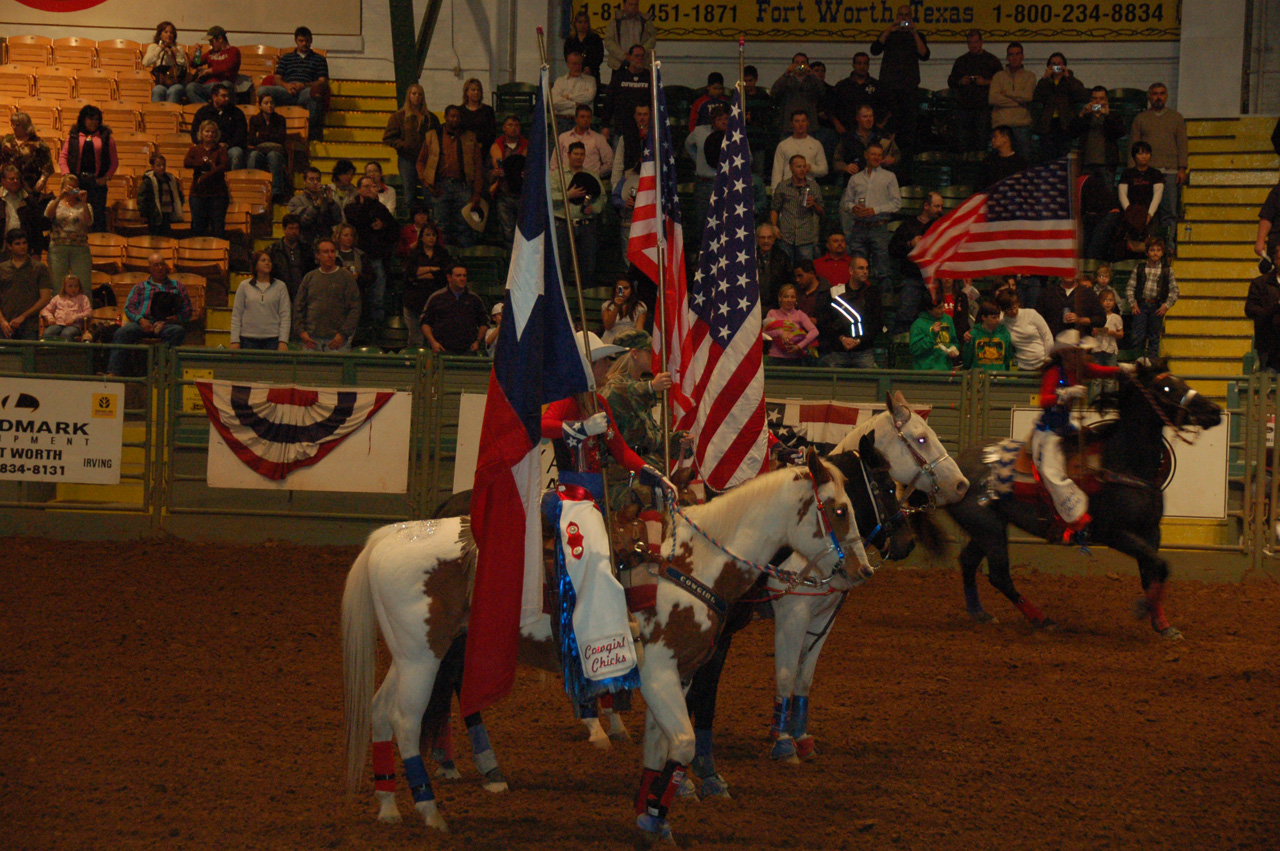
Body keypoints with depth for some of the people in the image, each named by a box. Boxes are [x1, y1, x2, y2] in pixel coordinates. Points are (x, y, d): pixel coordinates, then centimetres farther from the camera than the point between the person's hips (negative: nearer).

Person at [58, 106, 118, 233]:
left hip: (97, 181, -1)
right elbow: (63, 157, 9)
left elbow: (114, 161, 7)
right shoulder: (73, 135, 9)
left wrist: (106, 177, -5)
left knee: (98, 216, -3)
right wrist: (67, 175, -4)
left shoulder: (106, 137, 7)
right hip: (77, 179, 1)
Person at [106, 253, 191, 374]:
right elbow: (129, 307, 15)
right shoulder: (140, 287, 28)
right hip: (143, 322, 1)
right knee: (122, 332, -30)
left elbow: (187, 312, 14)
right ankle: (113, 372, -42)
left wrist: (168, 320, -7)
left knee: (178, 331, -36)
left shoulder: (177, 287, 25)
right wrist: (140, 320, -8)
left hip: (167, 324, -1)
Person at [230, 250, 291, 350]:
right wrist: (235, 341, 1)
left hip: (272, 339, 0)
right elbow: (236, 315, 9)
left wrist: (283, 341, -5)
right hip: (248, 339, 1)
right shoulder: (244, 286, 9)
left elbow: (285, 315, 5)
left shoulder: (280, 286, 8)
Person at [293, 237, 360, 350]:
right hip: (311, 338, 2)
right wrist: (301, 331, 3)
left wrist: (343, 334, -9)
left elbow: (355, 309, -1)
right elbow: (298, 306, 15)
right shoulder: (310, 277, 12)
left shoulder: (346, 277, 4)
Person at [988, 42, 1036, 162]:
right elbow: (992, 99, -3)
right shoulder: (999, 76, 12)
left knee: (1026, 159, -5)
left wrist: (1006, 92, -1)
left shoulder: (1029, 76, 12)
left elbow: (1028, 96, -6)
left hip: (1022, 124, 0)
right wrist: (1018, 101, -5)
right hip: (1001, 123, 0)